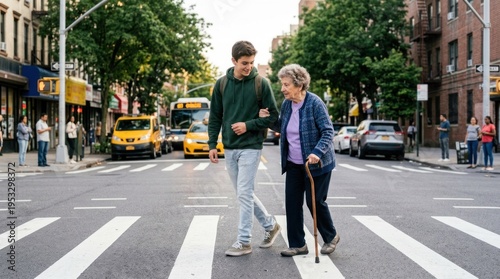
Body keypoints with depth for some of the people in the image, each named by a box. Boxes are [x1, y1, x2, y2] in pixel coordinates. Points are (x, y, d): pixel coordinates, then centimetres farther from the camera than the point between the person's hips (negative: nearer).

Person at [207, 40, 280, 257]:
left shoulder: (261, 84, -6)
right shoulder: (222, 84, 4)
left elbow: (273, 115, -3)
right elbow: (215, 117, 9)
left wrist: (248, 125, -14)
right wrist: (212, 145, 4)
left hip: (251, 147, -5)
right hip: (229, 148, 5)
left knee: (244, 194, -6)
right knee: (244, 194, 12)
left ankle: (244, 241, 4)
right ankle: (270, 225, 30)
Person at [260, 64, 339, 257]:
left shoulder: (315, 103, -17)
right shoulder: (286, 104, 3)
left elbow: (328, 131, -17)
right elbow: (282, 128, 18)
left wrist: (317, 152, -32)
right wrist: (269, 119, -2)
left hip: (316, 163, -6)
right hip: (294, 164, 6)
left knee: (315, 201, 1)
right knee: (292, 203, 2)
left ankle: (331, 237, 26)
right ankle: (297, 245, 11)